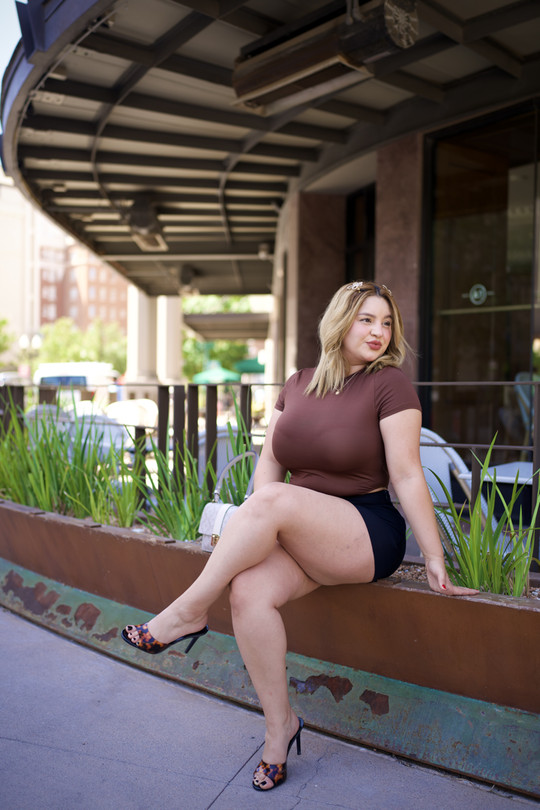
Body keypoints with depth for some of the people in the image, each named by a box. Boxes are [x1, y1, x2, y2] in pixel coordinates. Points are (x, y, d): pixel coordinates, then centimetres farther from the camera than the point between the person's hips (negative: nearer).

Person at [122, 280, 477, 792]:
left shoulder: (388, 384, -5)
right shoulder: (297, 385, 11)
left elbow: (407, 475, -10)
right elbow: (269, 460, 7)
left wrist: (435, 562, -12)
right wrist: (249, 534, -8)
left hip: (369, 533, -5)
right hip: (305, 534, 5)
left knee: (272, 500, -31)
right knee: (249, 590, -24)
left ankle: (188, 612, -16)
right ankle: (279, 724, -5)